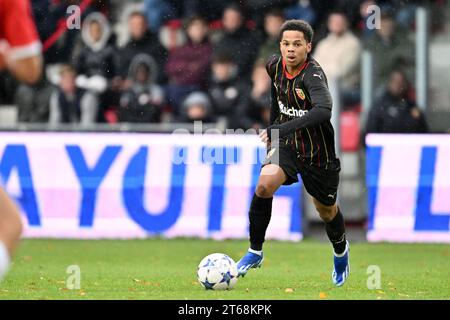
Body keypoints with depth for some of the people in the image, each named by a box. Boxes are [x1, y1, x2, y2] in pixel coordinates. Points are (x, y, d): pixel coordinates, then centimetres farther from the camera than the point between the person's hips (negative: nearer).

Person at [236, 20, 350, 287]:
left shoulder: (313, 74, -28)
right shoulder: (275, 65, -6)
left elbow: (324, 110, -46)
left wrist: (282, 129, -50)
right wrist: (272, 126, 22)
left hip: (318, 152, -4)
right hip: (287, 144, 4)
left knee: (326, 209, 15)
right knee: (264, 186, -23)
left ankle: (341, 251, 49)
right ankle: (255, 253, -8)